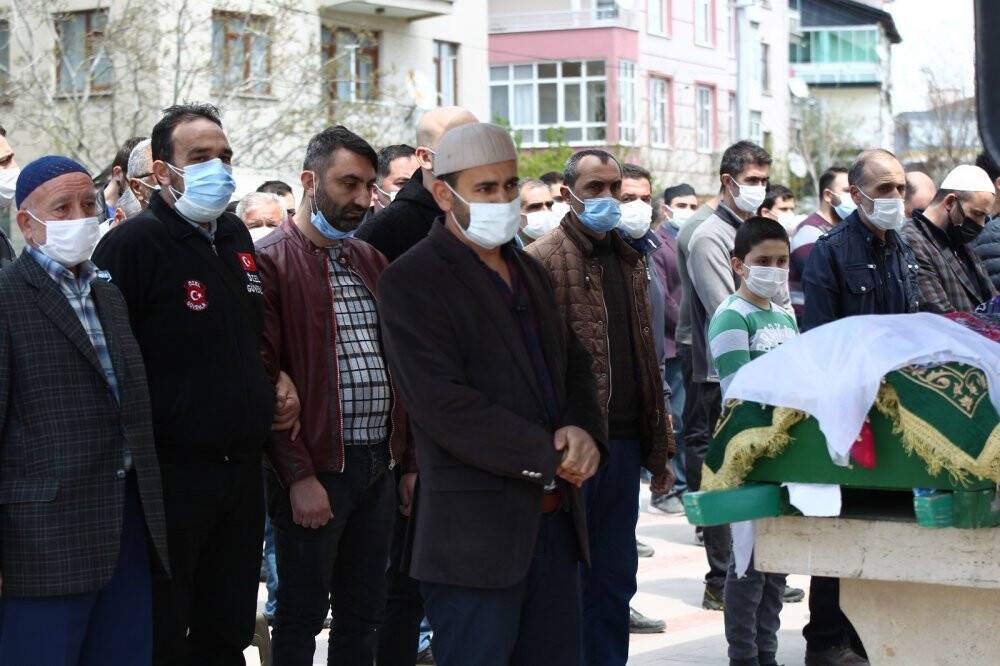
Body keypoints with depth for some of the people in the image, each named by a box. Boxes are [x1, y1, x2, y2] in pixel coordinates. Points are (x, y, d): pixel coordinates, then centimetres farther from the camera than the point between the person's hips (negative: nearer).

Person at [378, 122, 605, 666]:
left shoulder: (530, 272, 18)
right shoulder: (412, 280, -8)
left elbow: (574, 365, 20)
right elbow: (443, 405, -18)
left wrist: (584, 432, -3)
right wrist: (549, 455, -16)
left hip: (555, 518, 7)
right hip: (475, 533, -7)